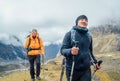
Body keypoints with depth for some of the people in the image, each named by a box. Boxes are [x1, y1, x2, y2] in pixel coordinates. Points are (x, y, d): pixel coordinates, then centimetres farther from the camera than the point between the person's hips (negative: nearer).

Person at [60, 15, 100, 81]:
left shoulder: (89, 36, 9)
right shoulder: (70, 34, -5)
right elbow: (62, 50, -10)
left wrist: (95, 62, 13)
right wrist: (70, 51, -31)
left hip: (86, 69, 3)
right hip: (72, 69, -3)